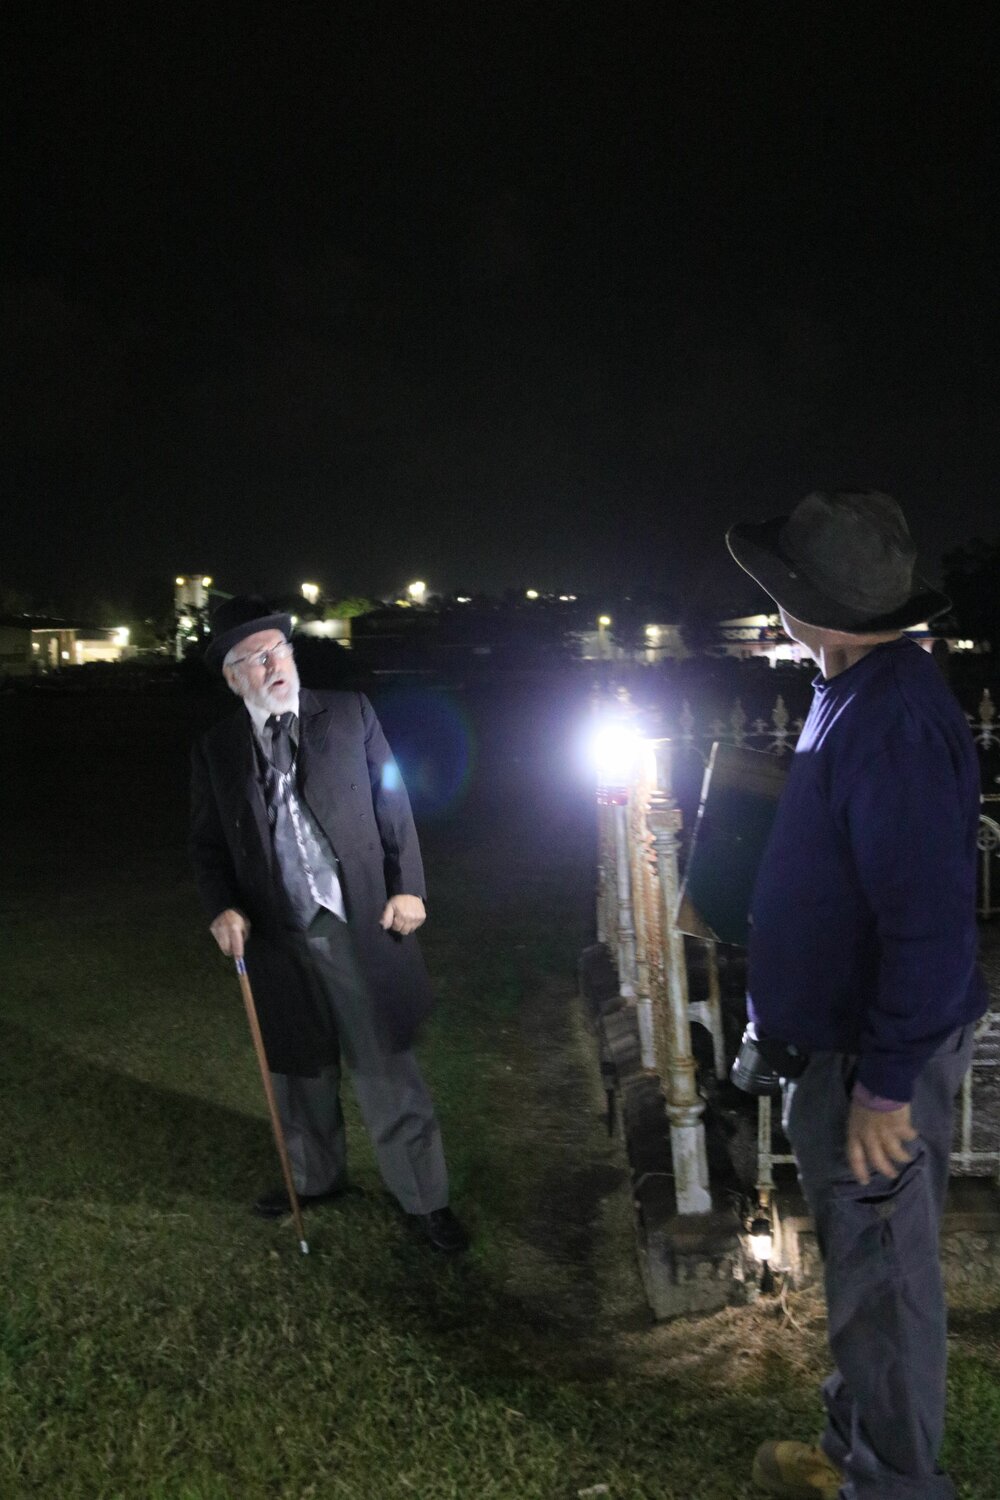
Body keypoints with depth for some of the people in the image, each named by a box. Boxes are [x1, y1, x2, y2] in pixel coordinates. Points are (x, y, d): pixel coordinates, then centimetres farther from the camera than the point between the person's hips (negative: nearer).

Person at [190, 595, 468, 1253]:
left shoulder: (350, 713, -1)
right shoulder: (217, 749, 4)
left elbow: (394, 803, 0)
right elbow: (208, 843, 9)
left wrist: (407, 886, -7)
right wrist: (222, 909, -7)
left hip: (362, 926, -2)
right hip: (277, 938, 3)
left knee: (389, 1070, 4)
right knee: (301, 1069, 19)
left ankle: (425, 1199, 20)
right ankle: (315, 1177, 42)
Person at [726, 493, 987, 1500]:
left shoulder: (892, 723, -27)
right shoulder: (859, 692, 6)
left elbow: (931, 924, -29)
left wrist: (887, 1084, -23)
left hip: (875, 1060, -10)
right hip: (841, 1041, 10)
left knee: (881, 1274, 8)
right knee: (862, 1261, 23)